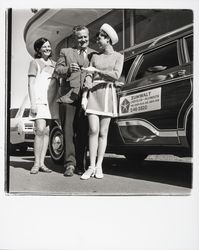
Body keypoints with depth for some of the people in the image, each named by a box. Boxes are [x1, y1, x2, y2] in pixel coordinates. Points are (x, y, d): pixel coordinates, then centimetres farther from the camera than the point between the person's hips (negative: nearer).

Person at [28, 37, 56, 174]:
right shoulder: (35, 62, 7)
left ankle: (42, 163, 4)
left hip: (51, 100, 5)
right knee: (40, 130, -15)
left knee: (47, 132, 0)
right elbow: (31, 84, 1)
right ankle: (36, 163, -10)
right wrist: (33, 103, -9)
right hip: (39, 100, -4)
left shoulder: (54, 64, 20)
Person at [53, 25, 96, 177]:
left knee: (83, 133, 2)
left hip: (86, 98, 1)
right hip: (68, 97, 0)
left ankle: (80, 165, 8)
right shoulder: (65, 52, 18)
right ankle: (70, 164, -2)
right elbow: (57, 72, 9)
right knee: (68, 131, -4)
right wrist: (68, 69, -11)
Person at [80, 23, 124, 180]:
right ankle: (91, 167, -7)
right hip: (93, 93, 2)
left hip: (108, 94, -1)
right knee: (93, 131, -9)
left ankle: (99, 167, 3)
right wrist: (84, 96, -7)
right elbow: (89, 77, 7)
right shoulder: (95, 57, 17)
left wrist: (96, 70, -11)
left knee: (103, 132, -2)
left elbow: (116, 75, -7)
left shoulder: (118, 56, 9)